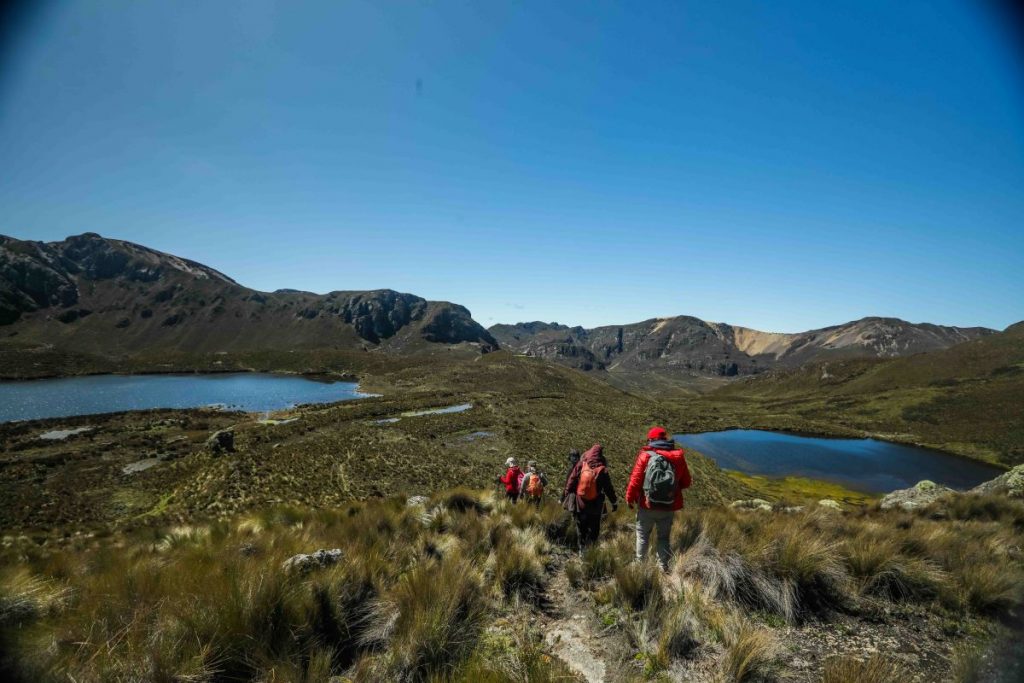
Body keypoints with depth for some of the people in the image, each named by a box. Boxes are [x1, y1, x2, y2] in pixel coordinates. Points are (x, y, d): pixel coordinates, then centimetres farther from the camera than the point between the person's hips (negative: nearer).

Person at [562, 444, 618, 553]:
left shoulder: (581, 465, -7)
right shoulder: (602, 469, -11)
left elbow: (571, 481, -1)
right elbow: (608, 488, -4)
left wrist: (565, 495, 10)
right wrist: (614, 502, 8)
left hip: (579, 504, 2)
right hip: (595, 506, -2)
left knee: (581, 528, 16)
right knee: (593, 530, 11)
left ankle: (582, 550, 22)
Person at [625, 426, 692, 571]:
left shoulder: (645, 455, -12)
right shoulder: (678, 456, -3)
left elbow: (635, 480, -13)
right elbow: (686, 483, 5)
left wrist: (629, 498, 0)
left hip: (647, 505, -2)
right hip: (669, 507, 2)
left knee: (643, 534, 18)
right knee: (664, 537, 19)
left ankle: (640, 563, 26)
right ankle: (663, 567, 25)